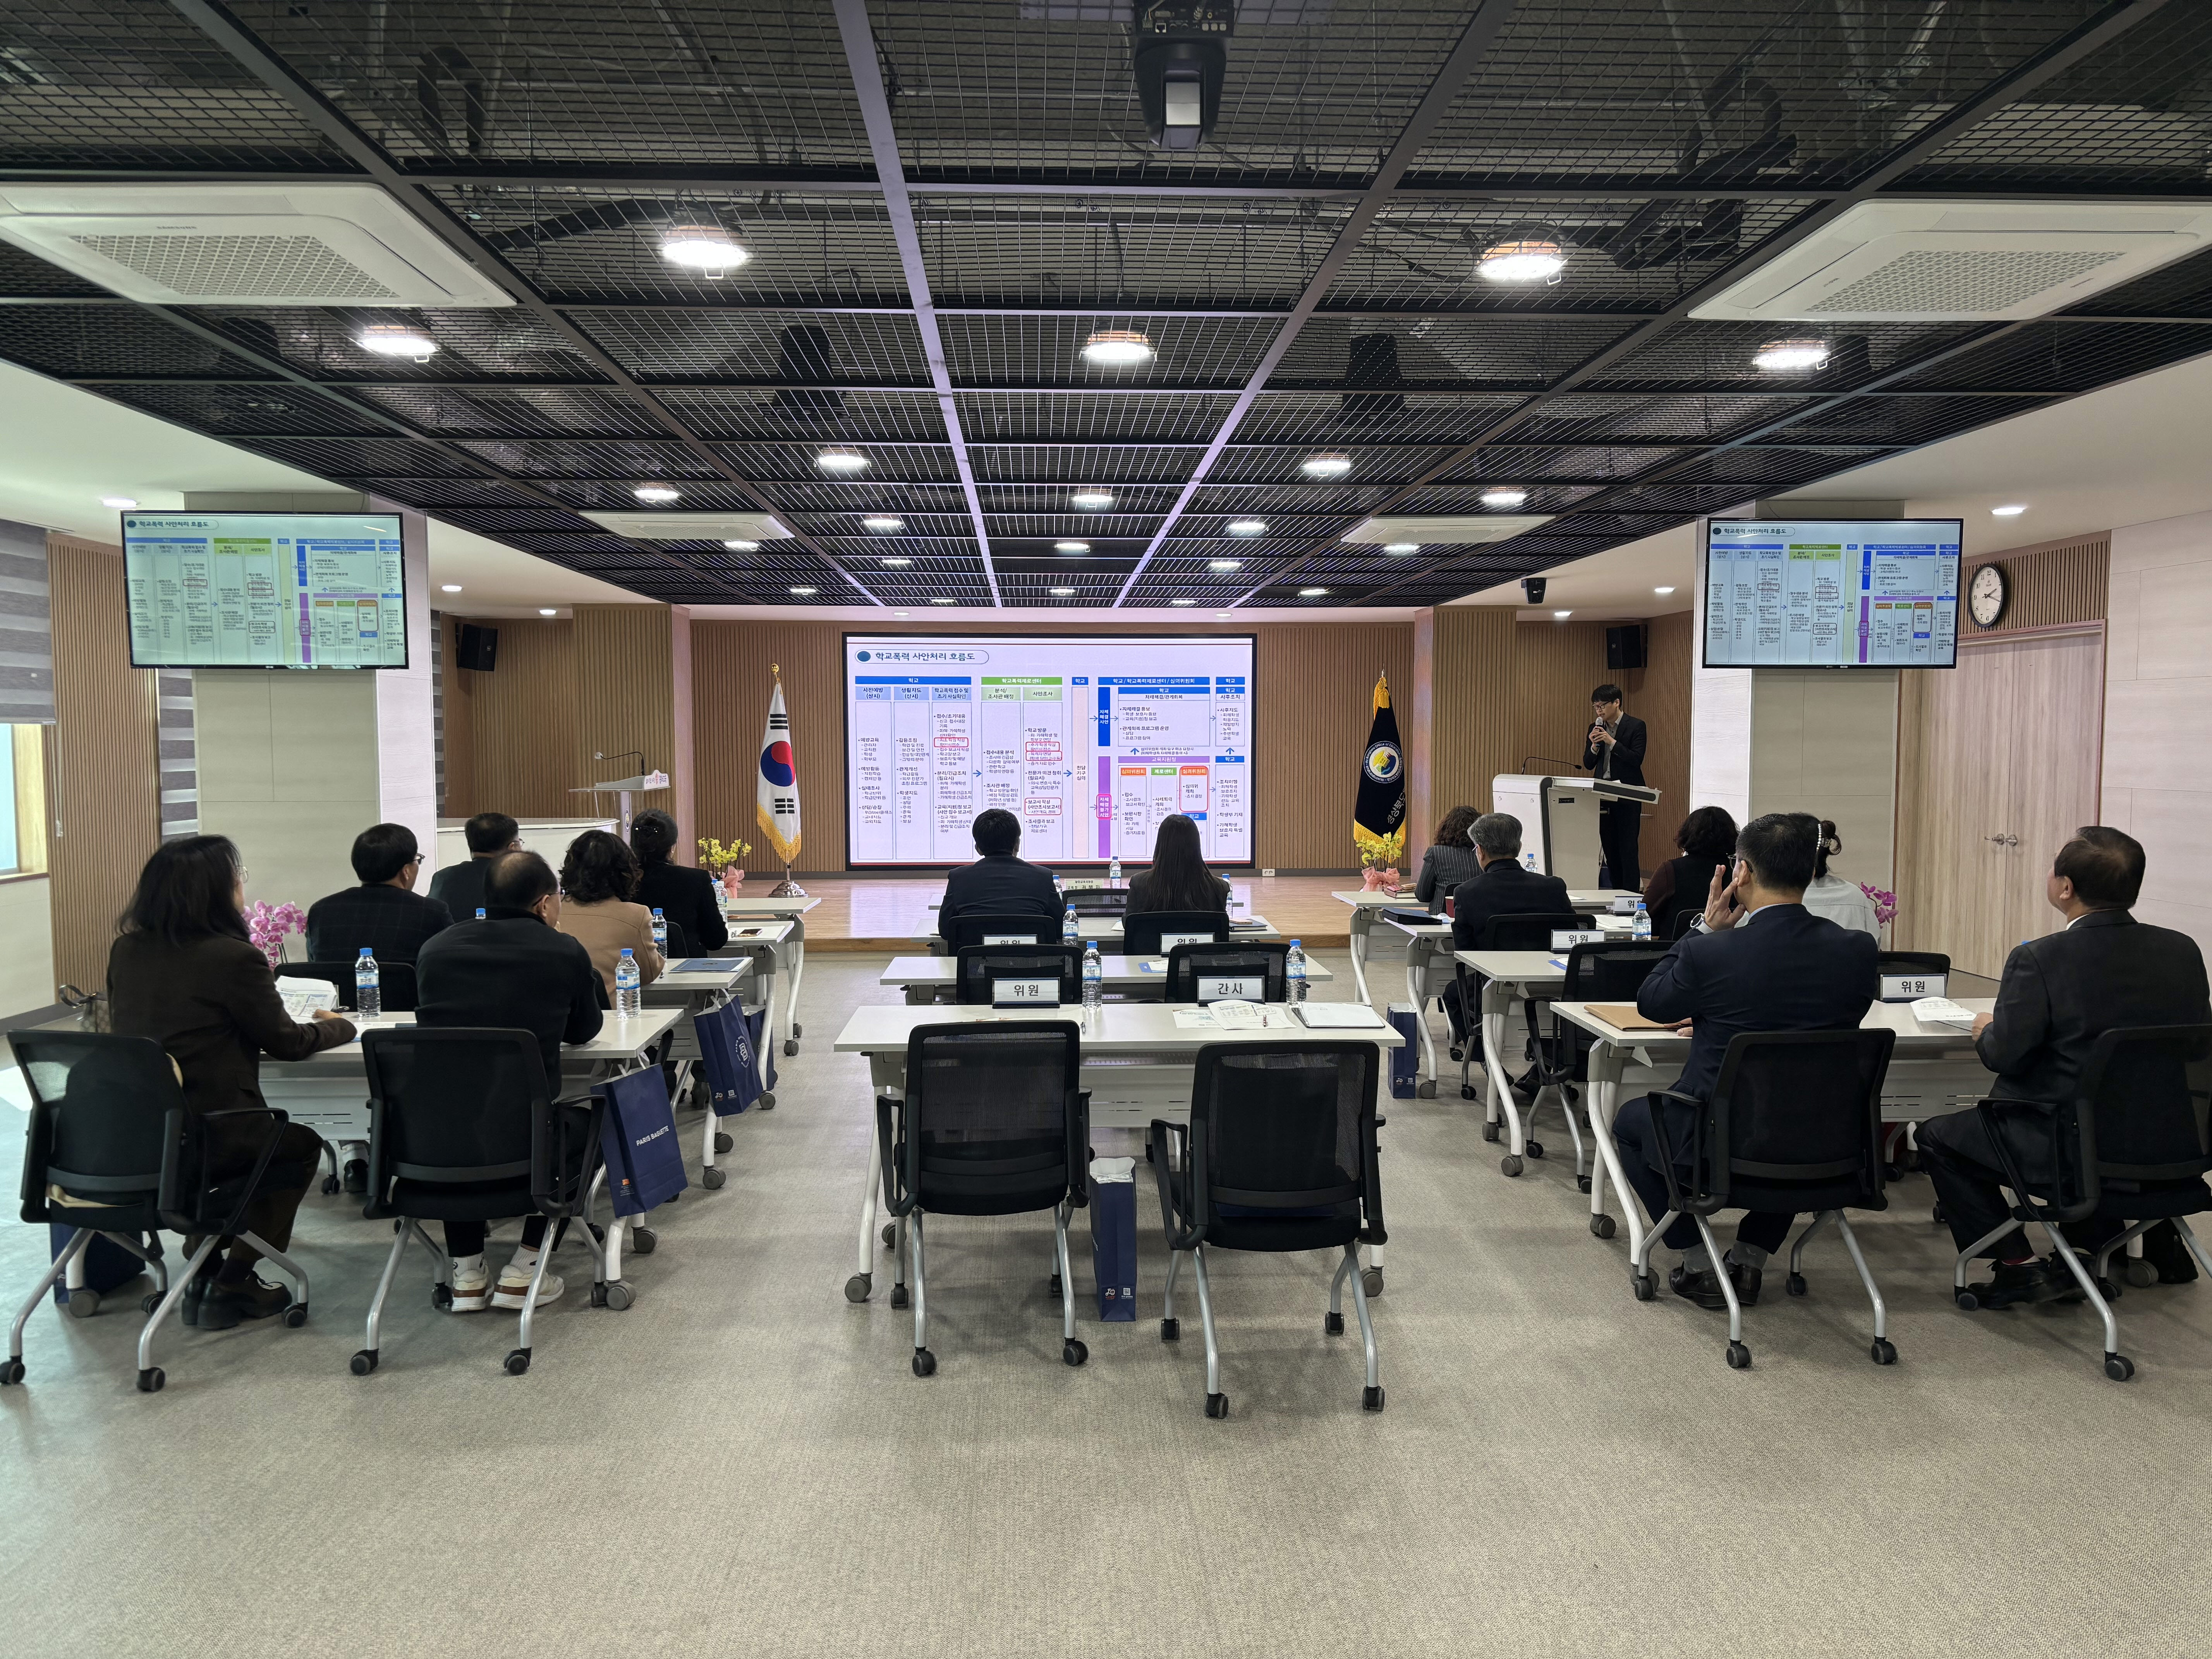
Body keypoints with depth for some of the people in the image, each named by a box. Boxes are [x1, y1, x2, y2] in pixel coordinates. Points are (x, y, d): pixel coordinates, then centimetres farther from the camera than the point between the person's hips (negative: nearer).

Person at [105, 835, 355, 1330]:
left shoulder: (126, 950, 5)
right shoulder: (234, 958, -16)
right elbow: (287, 1043, -3)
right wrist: (338, 1025, 17)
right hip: (203, 1139, -7)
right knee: (302, 1145, 22)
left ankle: (204, 1272, 31)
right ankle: (233, 1286, 18)